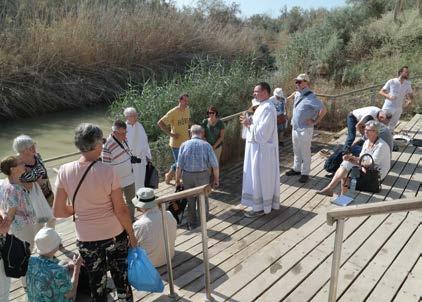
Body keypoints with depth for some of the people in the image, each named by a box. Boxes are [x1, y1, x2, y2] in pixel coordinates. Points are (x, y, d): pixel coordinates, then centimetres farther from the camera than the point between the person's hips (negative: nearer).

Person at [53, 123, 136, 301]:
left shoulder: (64, 171, -12)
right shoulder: (108, 171, -19)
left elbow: (58, 211, -5)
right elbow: (121, 210, -13)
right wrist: (131, 234, 0)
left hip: (86, 238, 2)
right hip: (115, 234, -2)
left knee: (97, 281, 20)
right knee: (121, 276, 19)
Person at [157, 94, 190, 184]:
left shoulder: (187, 110, 3)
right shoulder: (173, 112, -18)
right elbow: (160, 123, -17)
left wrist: (187, 129, 9)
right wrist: (170, 134, -18)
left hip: (186, 142, 7)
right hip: (176, 143, -7)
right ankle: (168, 175, 27)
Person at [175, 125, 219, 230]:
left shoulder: (184, 145, -4)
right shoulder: (206, 145, -7)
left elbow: (179, 165, -5)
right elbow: (215, 165, -8)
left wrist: (177, 180, 5)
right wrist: (216, 179, 4)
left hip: (187, 176, 2)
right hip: (202, 175, -1)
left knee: (190, 201, 17)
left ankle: (191, 225, 28)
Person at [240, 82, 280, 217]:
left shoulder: (267, 108, -22)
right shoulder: (263, 106, 10)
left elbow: (262, 132, -26)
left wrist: (249, 124, -14)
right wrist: (250, 121, 2)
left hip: (262, 149, -10)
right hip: (259, 148, 10)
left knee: (259, 177, 0)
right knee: (266, 177, 18)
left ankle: (260, 207, 12)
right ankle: (269, 202, 30)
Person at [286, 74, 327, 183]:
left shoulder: (310, 97, -19)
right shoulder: (297, 94, 6)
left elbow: (323, 110, -22)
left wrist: (315, 121, -16)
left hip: (305, 129, -8)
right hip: (294, 128, 8)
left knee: (305, 152, 4)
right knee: (296, 151, 19)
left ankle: (305, 173, 15)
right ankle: (296, 168, 33)